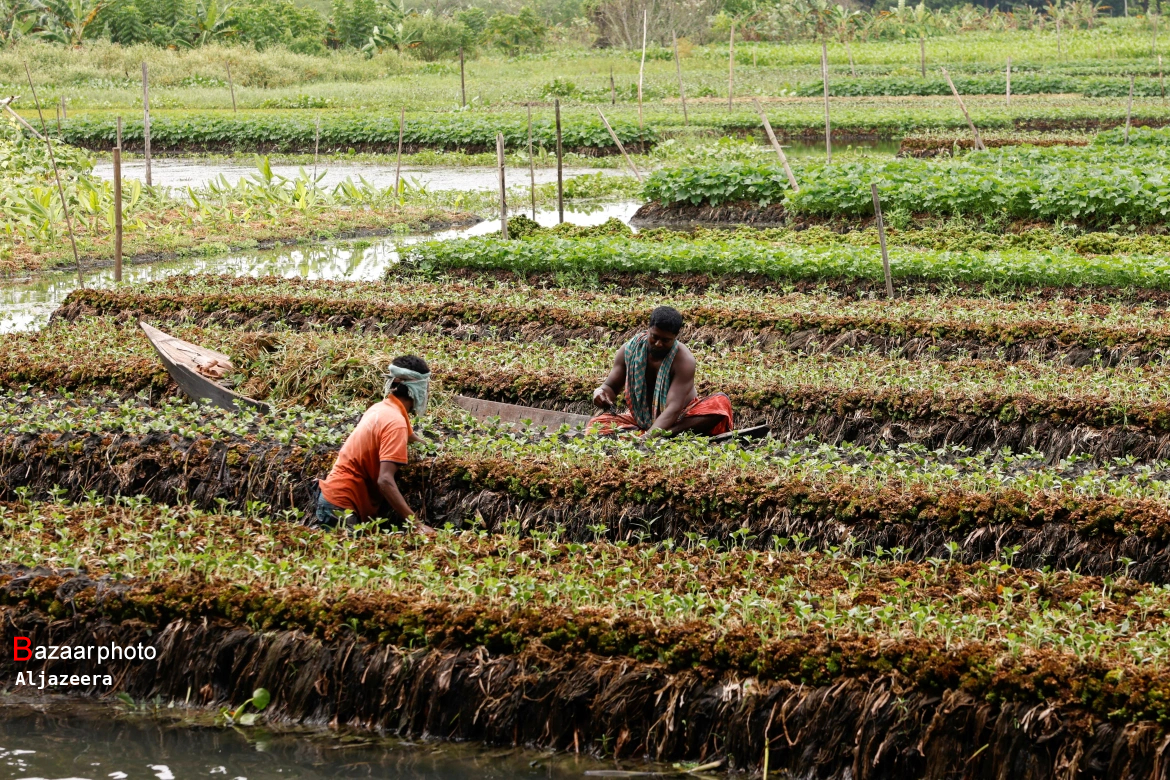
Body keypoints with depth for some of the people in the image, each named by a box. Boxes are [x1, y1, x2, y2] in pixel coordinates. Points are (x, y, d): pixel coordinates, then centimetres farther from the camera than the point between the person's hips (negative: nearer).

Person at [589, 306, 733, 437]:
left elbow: (673, 408, -32)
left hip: (679, 421, -3)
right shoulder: (629, 350, -9)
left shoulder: (684, 360, -23)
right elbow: (611, 387, 2)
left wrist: (648, 436, -46)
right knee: (597, 424, -22)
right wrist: (601, 393, -24)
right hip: (641, 420, 3)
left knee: (721, 401, -29)